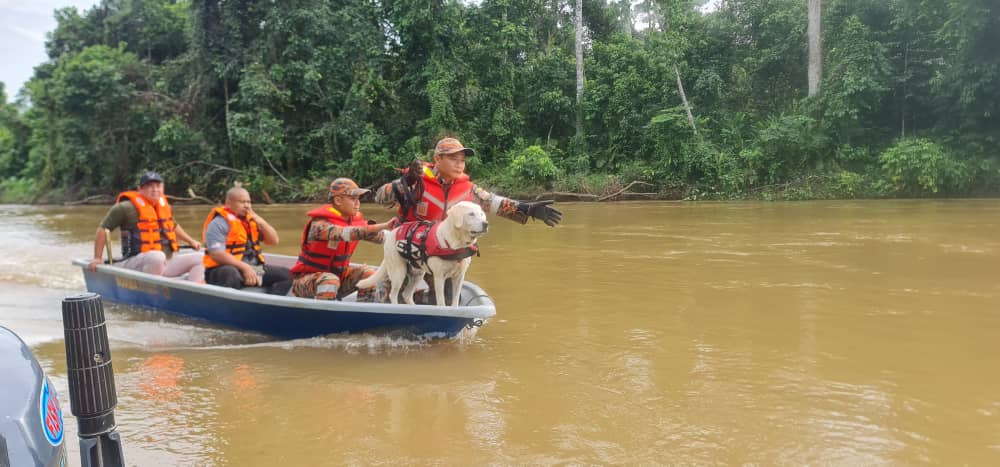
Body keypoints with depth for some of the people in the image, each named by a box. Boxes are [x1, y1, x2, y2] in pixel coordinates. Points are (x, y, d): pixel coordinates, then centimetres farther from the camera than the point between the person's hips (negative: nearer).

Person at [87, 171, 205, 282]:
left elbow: (173, 226, 36)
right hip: (136, 264, -7)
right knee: (158, 256, -40)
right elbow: (103, 229, -4)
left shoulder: (164, 206, 16)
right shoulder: (127, 207, -6)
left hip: (166, 263, 7)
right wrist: (97, 258, -5)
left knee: (200, 258, -7)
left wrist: (191, 241, 35)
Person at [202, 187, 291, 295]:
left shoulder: (251, 219, 13)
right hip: (225, 269, -7)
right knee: (232, 275, -41)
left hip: (253, 268, 7)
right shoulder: (220, 222, -9)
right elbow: (216, 254, -20)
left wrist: (262, 223, -3)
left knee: (287, 274, -7)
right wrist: (244, 267, -25)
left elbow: (274, 241, 14)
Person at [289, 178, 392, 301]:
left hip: (337, 275, 7)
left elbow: (380, 237, -9)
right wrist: (383, 226, -47)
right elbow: (346, 234, -41)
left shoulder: (355, 220, -1)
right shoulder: (320, 224, -23)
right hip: (306, 279, -7)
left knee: (369, 273, -9)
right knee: (330, 281, -35)